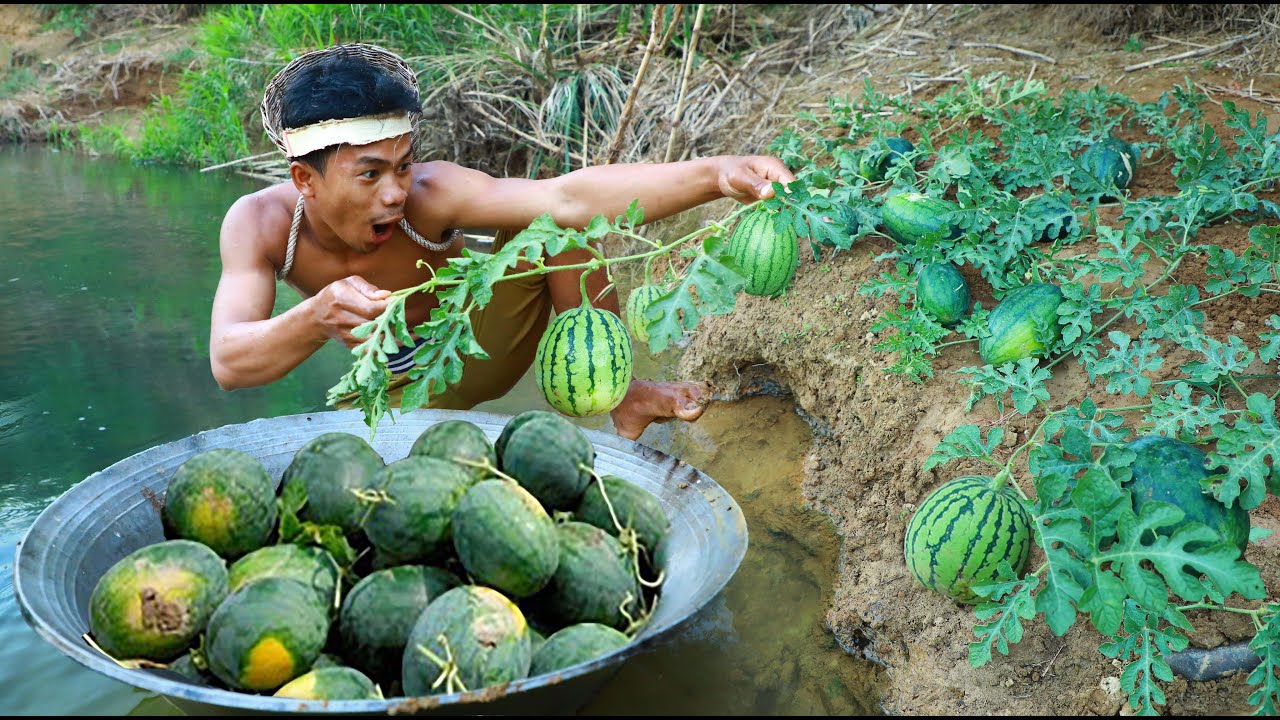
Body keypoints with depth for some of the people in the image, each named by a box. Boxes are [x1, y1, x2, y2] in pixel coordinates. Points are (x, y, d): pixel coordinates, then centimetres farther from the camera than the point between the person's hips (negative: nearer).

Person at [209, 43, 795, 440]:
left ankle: (623, 397, -13)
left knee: (555, 224, -28)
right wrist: (316, 318, -59)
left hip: (482, 346, -2)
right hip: (397, 389, 2)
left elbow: (569, 199, -49)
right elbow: (228, 363, -38)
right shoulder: (260, 223, -26)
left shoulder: (428, 193, -34)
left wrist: (714, 174, -63)